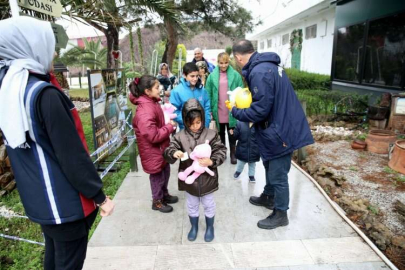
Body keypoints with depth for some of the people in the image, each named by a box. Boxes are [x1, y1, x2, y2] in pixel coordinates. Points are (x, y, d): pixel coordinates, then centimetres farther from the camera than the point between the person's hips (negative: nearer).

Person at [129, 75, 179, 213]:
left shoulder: (152, 102, 1)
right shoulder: (145, 111, -31)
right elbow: (153, 136, -31)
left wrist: (169, 123, 0)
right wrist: (170, 127, -20)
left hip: (161, 147, 9)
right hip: (153, 151, -9)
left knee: (165, 172, 23)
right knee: (157, 176, 10)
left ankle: (164, 194, 45)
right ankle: (157, 202, 32)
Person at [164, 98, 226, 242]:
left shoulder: (211, 135, -13)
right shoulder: (180, 136, -11)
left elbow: (221, 152, -11)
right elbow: (168, 151, -12)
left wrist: (211, 161, -29)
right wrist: (174, 153, -35)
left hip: (206, 178, -1)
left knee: (208, 204, 19)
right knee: (192, 205, 22)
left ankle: (210, 227, 45)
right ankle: (194, 226, 47)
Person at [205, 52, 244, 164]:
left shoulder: (235, 75, -4)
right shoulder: (212, 76, -2)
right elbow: (208, 94, 0)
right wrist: (209, 110, -5)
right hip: (218, 111, 1)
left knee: (231, 133, 12)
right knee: (220, 133, 17)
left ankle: (233, 154, 25)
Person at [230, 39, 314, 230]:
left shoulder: (259, 72, -25)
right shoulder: (268, 65, 8)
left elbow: (260, 110, -25)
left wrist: (235, 111, -10)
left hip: (280, 130, -10)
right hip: (281, 125, 10)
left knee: (278, 175, 5)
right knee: (271, 166, 25)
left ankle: (280, 214, 23)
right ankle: (268, 197, 46)